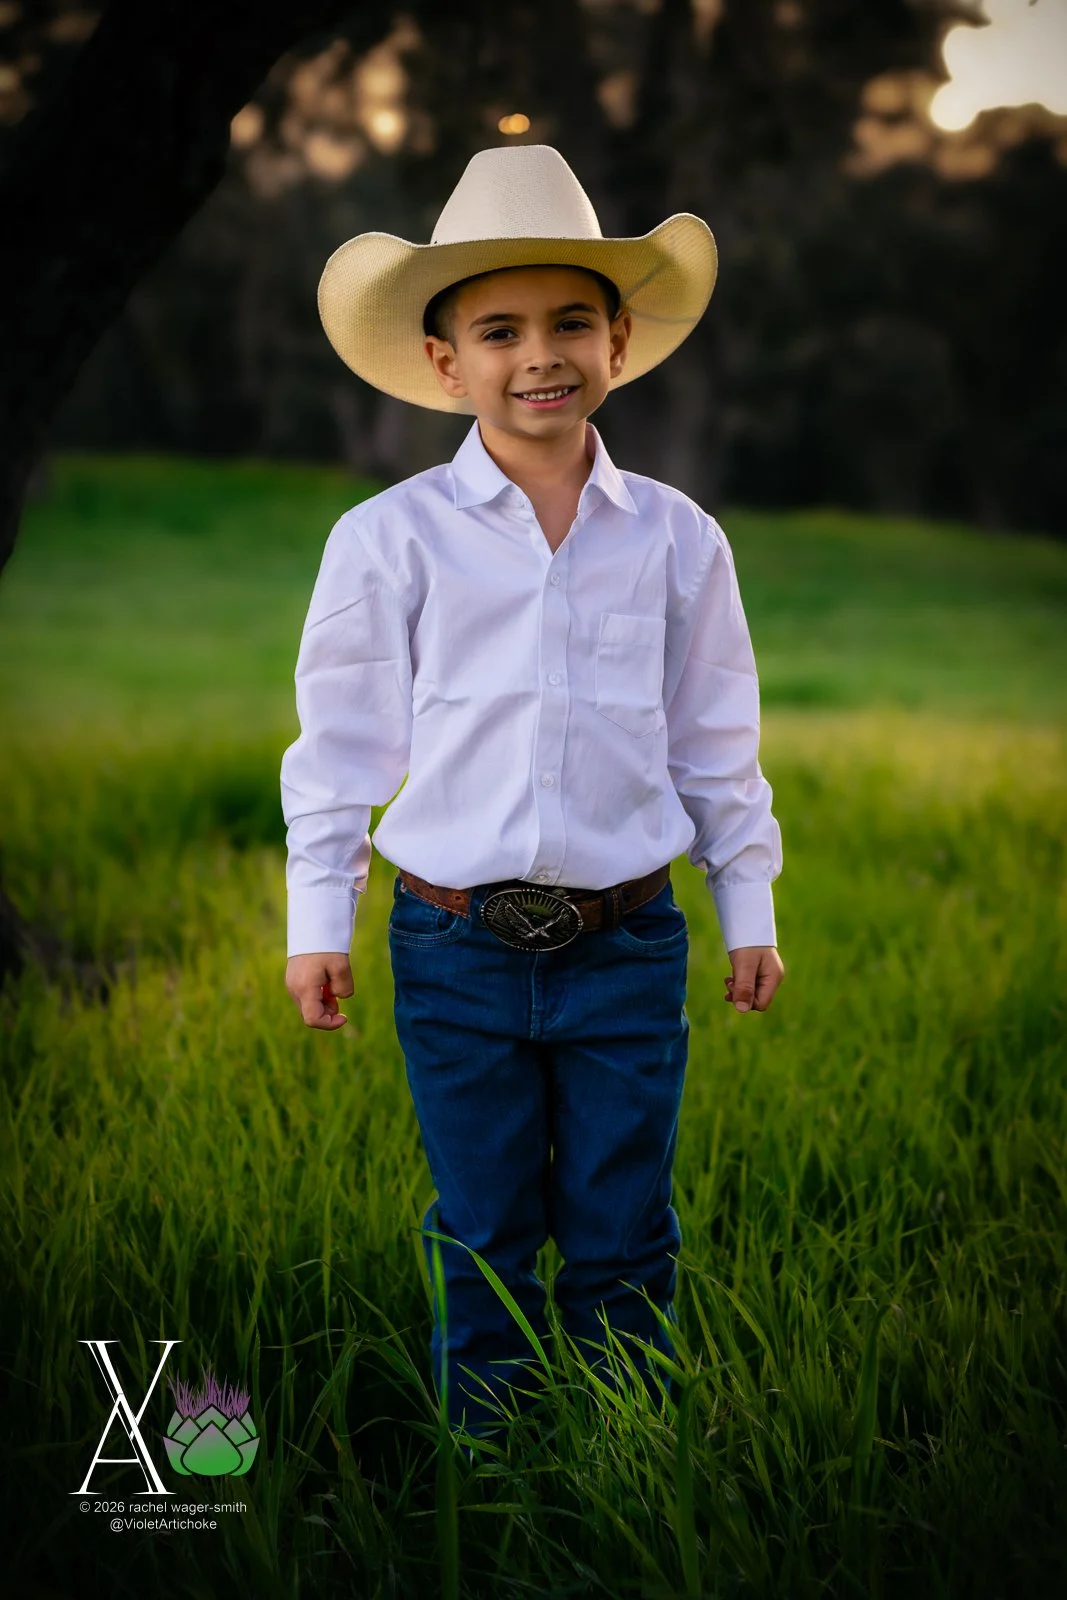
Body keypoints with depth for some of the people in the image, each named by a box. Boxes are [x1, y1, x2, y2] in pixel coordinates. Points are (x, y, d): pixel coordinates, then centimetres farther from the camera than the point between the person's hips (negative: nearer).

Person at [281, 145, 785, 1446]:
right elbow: (340, 740, 3)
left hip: (627, 942, 1)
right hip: (456, 946, -1)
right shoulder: (390, 538, -3)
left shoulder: (675, 539, 2)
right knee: (482, 1239, 9)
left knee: (622, 1240, 8)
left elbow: (716, 740, 10)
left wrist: (747, 907, 12)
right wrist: (318, 921, 3)